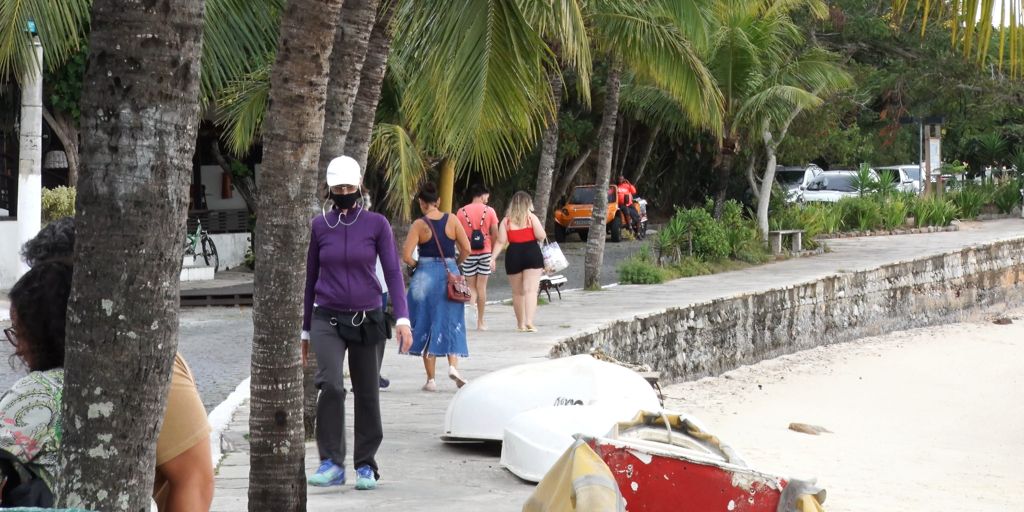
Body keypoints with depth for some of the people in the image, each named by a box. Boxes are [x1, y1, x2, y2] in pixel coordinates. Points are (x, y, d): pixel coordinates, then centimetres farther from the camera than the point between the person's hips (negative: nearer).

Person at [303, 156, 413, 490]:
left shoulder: (377, 224, 0)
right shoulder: (319, 226, 4)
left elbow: (392, 271, -4)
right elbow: (311, 277, 11)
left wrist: (403, 318, -16)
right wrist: (306, 330, 13)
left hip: (366, 318, 0)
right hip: (328, 319, 0)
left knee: (367, 393, 5)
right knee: (331, 384, -20)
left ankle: (366, 466, 18)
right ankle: (332, 464, -15)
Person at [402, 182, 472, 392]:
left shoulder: (419, 225, -7)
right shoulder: (452, 220, 0)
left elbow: (406, 256, -12)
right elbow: (466, 250, -2)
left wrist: (417, 265, 7)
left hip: (425, 275, -1)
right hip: (449, 273, 1)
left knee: (426, 324, 7)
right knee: (451, 322, 9)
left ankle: (431, 378, 7)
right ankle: (453, 365, -13)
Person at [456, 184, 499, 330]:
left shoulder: (462, 212, 0)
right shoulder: (489, 211, -2)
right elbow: (495, 234, -2)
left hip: (468, 253, 0)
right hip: (485, 252, 0)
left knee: (471, 287, 9)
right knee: (481, 287, 4)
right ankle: (480, 322, 6)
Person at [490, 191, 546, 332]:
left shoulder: (506, 220, 4)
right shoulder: (531, 218, -1)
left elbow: (500, 242, -2)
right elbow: (541, 236, -7)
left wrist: (493, 258, -2)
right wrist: (541, 227, 11)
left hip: (513, 256, 2)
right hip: (532, 254, -2)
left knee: (517, 292, 13)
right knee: (531, 290, -8)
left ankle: (520, 324, 22)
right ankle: (529, 321, -23)